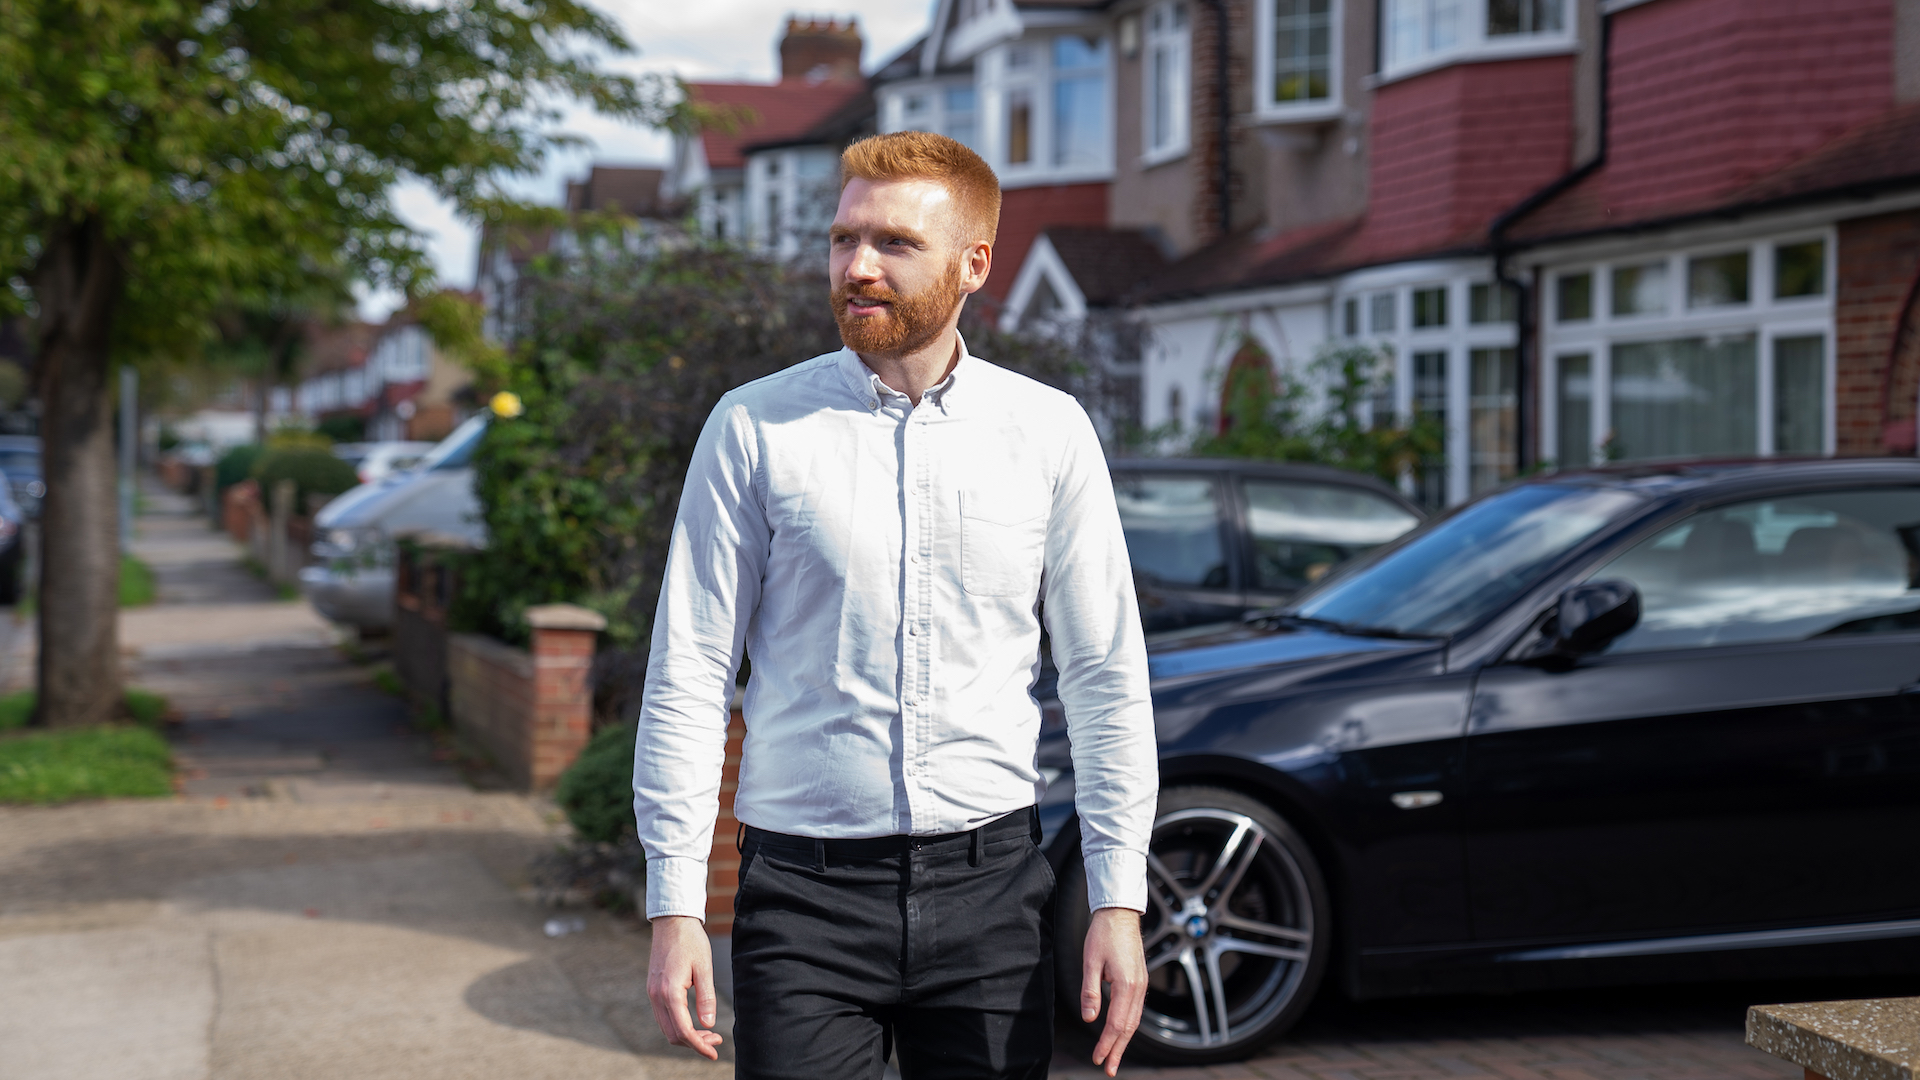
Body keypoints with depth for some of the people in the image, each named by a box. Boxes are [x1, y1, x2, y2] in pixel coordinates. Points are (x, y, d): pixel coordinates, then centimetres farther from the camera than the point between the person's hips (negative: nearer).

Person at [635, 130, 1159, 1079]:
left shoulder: (1050, 432, 4)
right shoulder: (753, 429, 0)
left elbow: (1106, 675, 5)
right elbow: (688, 674, 1)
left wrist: (1118, 900, -1)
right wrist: (674, 903, -4)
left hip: (990, 875, 1)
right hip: (806, 884, -1)